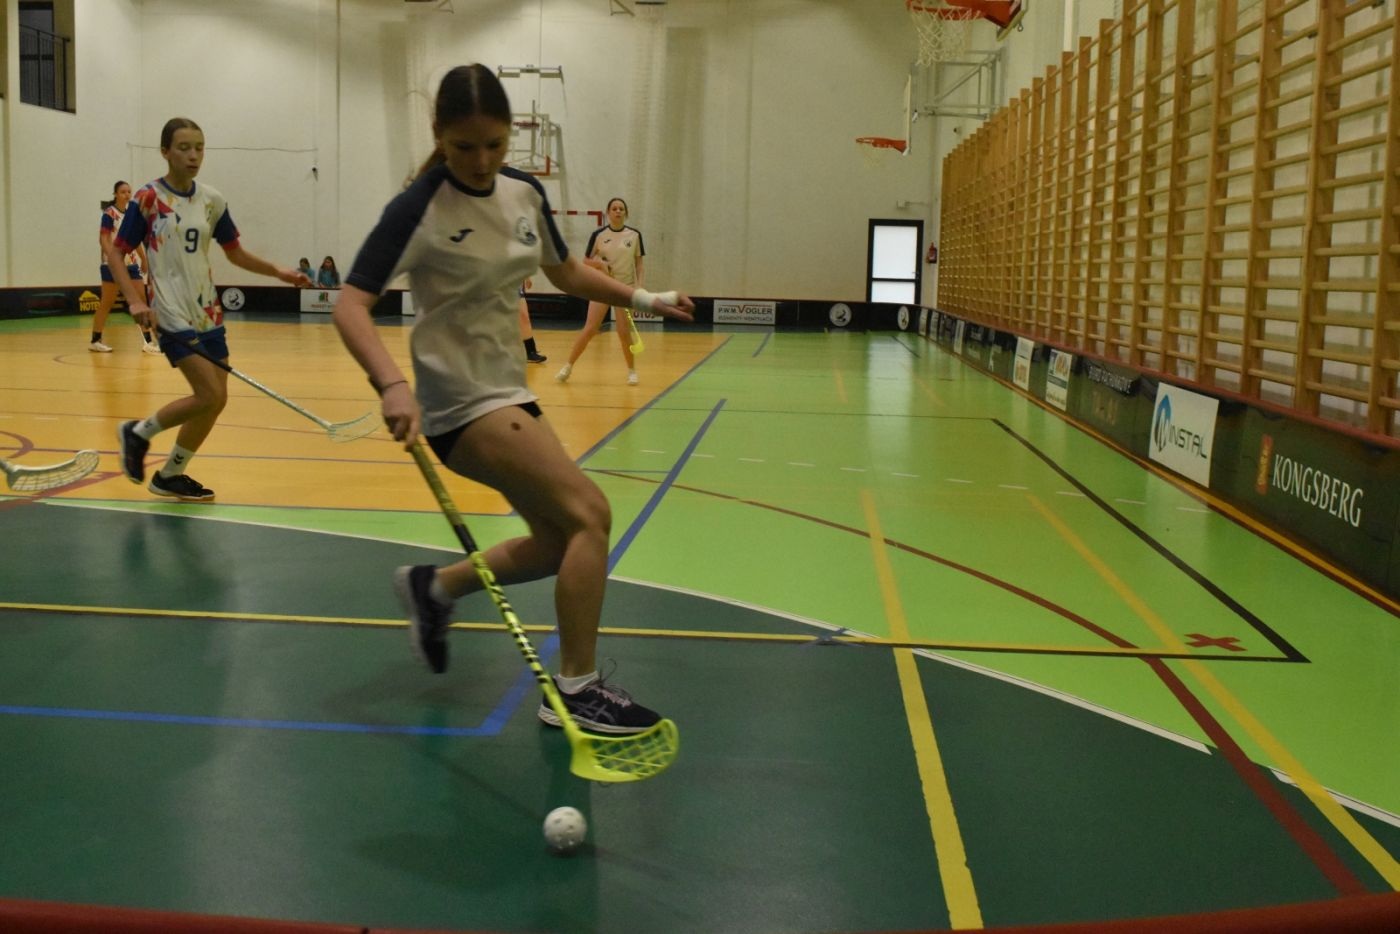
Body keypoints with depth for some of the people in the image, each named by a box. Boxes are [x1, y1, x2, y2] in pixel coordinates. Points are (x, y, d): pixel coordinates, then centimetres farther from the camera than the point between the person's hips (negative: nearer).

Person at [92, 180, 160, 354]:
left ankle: (148, 341, 2)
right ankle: (95, 341, 10)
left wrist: (144, 259, 18)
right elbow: (103, 239, -15)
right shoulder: (109, 214, -8)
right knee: (106, 303, 0)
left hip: (131, 263, 6)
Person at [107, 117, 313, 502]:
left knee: (215, 400, 6)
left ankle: (170, 476, 22)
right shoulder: (147, 199, -7)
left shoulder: (212, 201, 7)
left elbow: (235, 253, 16)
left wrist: (277, 271, 1)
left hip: (208, 313, 6)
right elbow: (115, 252, -4)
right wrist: (135, 300, -17)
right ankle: (139, 432, 10)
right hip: (172, 313, -6)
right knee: (210, 395, -15)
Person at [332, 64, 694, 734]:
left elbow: (566, 273, 20)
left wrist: (642, 298, 8)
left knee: (561, 542, 11)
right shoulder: (419, 208, -16)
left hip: (507, 390, 8)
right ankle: (575, 689, -7)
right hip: (461, 399, -8)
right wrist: (392, 384, -36)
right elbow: (350, 304, -21)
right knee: (589, 512, -17)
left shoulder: (525, 193, 4)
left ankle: (434, 586, 30)